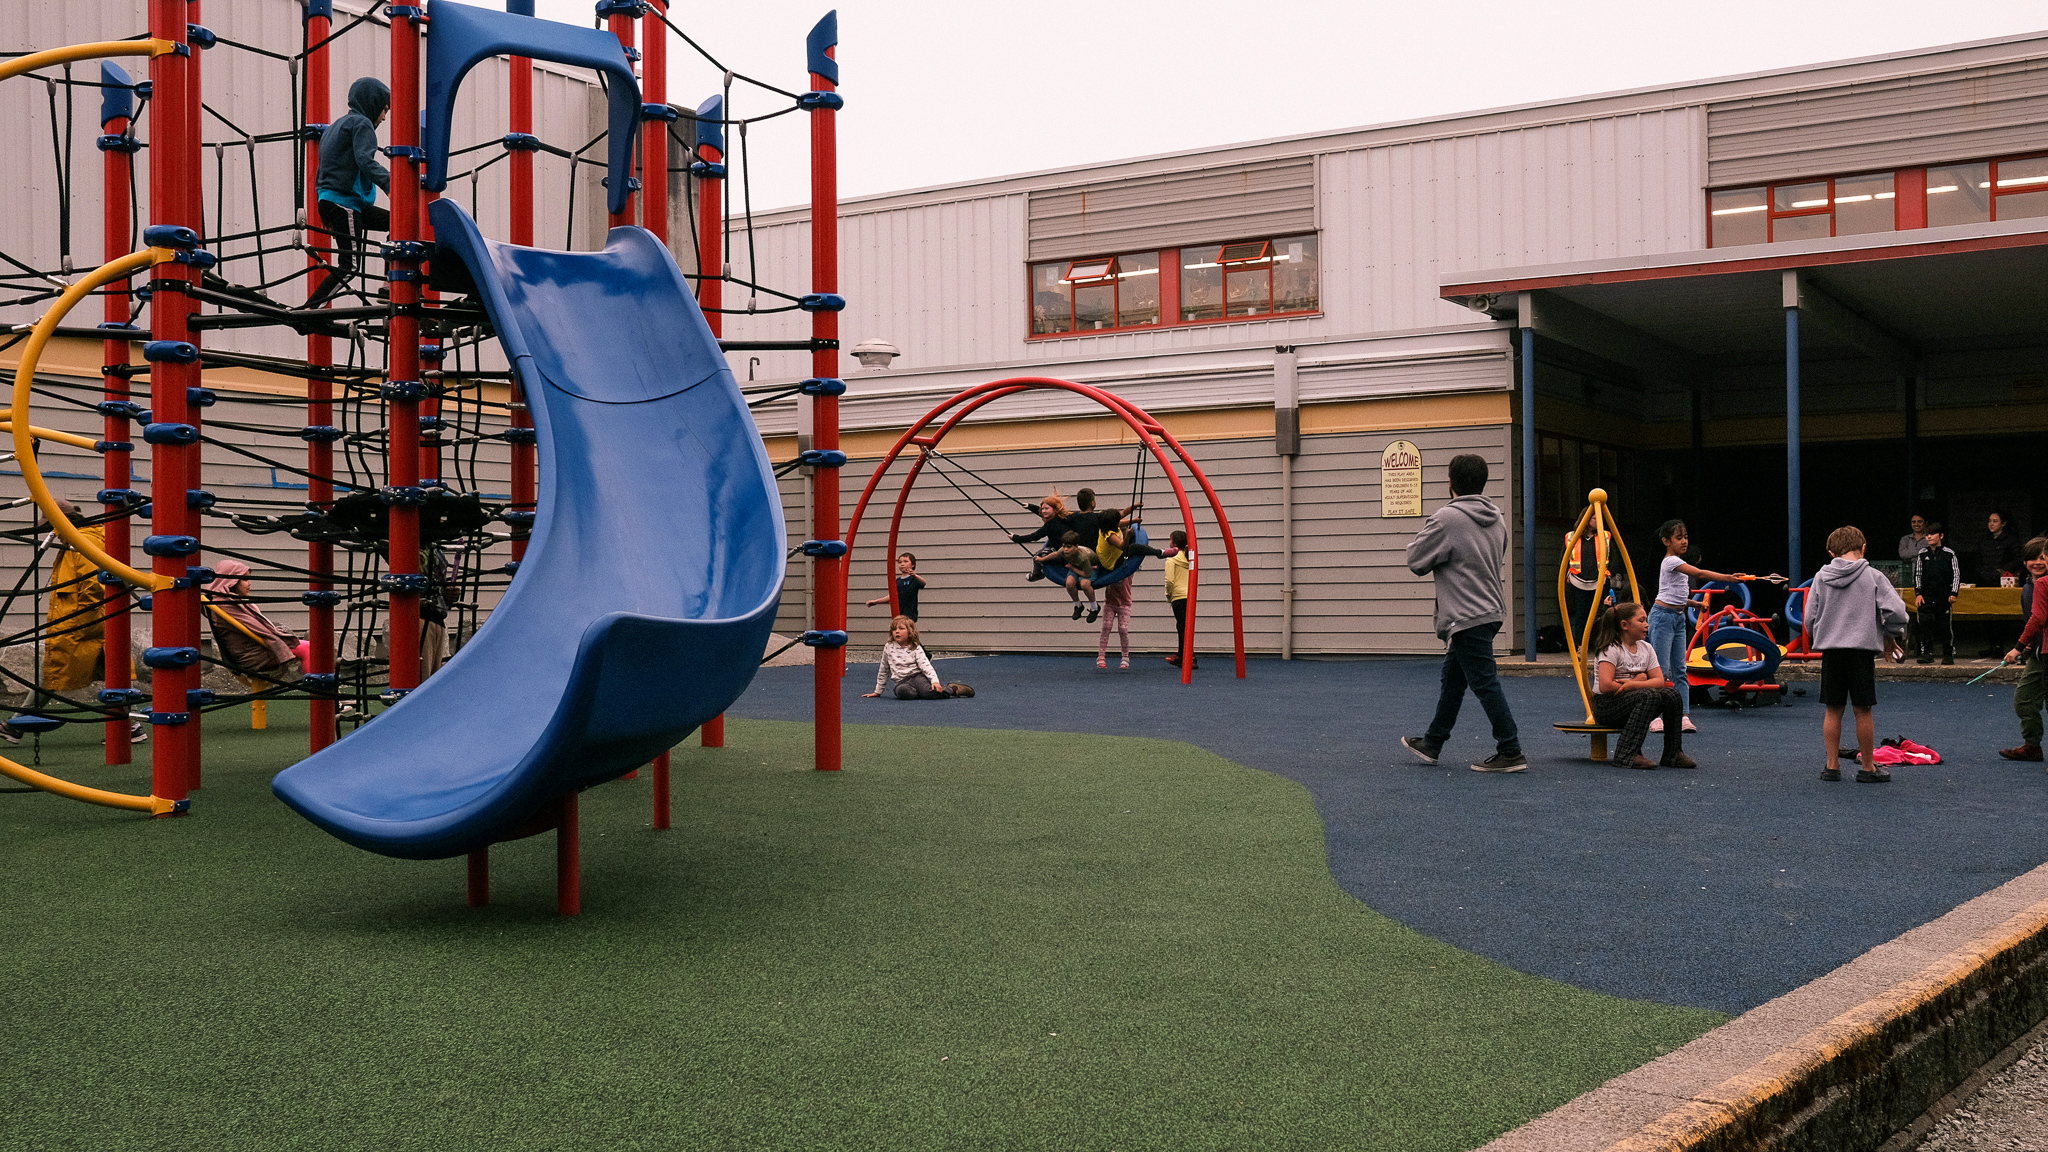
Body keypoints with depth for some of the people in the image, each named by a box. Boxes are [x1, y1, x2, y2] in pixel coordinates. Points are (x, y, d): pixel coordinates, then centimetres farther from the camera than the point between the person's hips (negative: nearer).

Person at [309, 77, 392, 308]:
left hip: (328, 201, 10)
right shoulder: (361, 124, -6)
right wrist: (391, 183, -35)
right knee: (348, 266, -11)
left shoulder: (337, 125, 24)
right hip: (343, 204, -10)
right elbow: (366, 162, -23)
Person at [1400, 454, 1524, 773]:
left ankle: (1511, 752, -3)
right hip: (1492, 608, 9)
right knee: (1452, 678, 18)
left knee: (1485, 683, -5)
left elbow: (1417, 562, -8)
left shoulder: (1446, 519, -15)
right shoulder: (1497, 518, 9)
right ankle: (1431, 743, 29)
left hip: (1467, 616, -9)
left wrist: (1423, 533, 9)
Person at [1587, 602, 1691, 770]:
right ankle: (1627, 755, -32)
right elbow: (1605, 686, -24)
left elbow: (1660, 681, -2)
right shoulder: (1611, 649, -12)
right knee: (1649, 695, -31)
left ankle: (1673, 754, -9)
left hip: (1634, 702, 7)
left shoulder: (1646, 648, 9)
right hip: (1606, 707, -7)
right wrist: (1638, 681, -12)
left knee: (1671, 694, -16)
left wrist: (1631, 684, -20)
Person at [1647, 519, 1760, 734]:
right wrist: (1729, 577, -30)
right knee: (1661, 669, -8)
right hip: (1663, 616, -9)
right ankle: (1655, 716, -5)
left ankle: (1684, 716, 3)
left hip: (1679, 618, 9)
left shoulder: (1679, 563, 16)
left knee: (1680, 670, 4)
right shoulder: (1670, 561, -12)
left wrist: (1696, 603, 12)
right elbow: (1700, 573, -24)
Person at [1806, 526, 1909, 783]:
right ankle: (1868, 768, 11)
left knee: (1833, 710, 9)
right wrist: (1889, 637, 8)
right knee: (1863, 710, 3)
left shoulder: (1821, 577, 5)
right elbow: (1896, 610, -9)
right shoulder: (1873, 576, -3)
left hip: (1830, 650, 3)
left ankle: (1832, 765, 12)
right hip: (1862, 649, -2)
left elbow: (1810, 619, 6)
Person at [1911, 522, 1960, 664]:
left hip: (1944, 597, -2)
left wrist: (1954, 593, -6)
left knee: (1945, 625, 1)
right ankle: (1927, 653, 0)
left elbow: (1956, 574, 3)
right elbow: (1917, 575, 10)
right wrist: (1918, 593, 2)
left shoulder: (1949, 554, 1)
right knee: (1924, 624, -6)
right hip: (1926, 596, 2)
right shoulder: (1922, 554, 7)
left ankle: (1948, 655, 11)